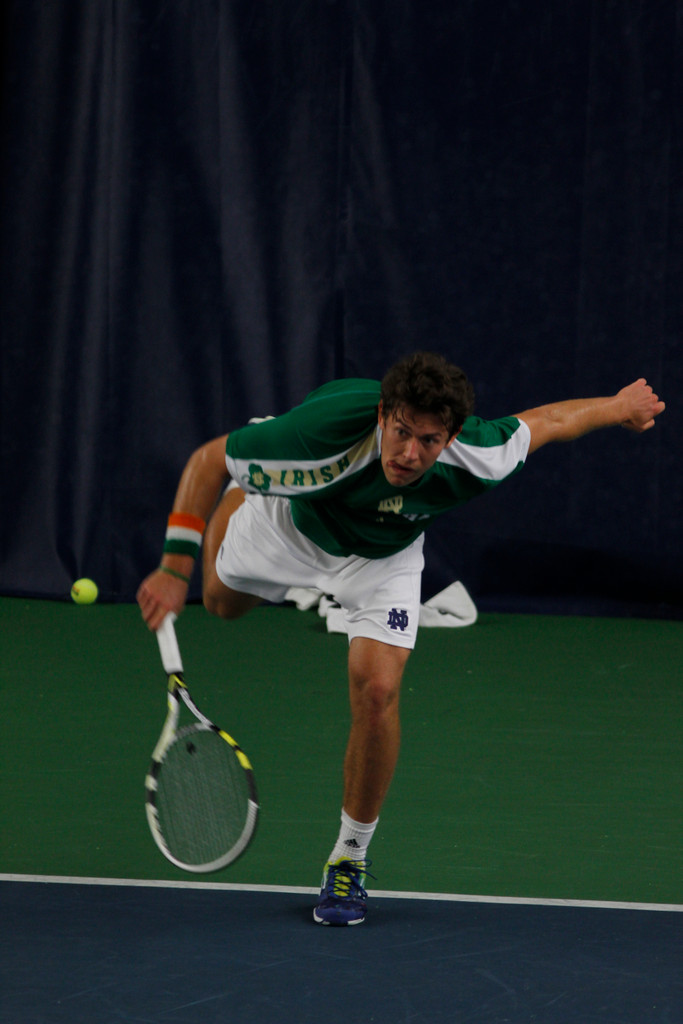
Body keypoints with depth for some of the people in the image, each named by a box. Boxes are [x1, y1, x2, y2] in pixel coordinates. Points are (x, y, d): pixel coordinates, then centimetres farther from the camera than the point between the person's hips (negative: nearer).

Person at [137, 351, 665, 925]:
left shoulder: (475, 457, -39)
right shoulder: (323, 433, -46)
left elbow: (543, 423, -17)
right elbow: (208, 460, -31)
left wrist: (619, 408, 2)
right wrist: (176, 568, -38)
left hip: (384, 555, 0)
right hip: (292, 522, 0)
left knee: (377, 690, -19)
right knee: (225, 601, 28)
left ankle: (350, 859, 0)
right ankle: (239, 500, 63)